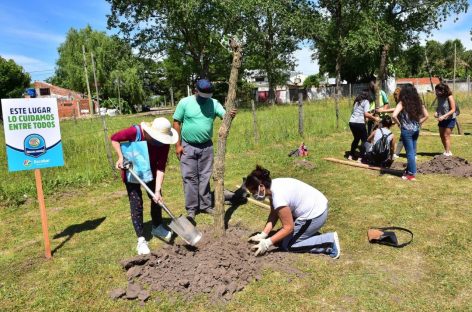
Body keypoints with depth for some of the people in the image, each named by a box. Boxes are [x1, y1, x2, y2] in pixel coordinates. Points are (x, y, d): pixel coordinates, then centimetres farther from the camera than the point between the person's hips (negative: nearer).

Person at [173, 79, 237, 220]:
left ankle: (205, 205, 23)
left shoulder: (214, 103, -3)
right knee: (189, 177, 4)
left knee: (205, 177, 11)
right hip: (188, 146, -2)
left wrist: (231, 115, -41)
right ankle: (191, 208, 14)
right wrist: (178, 145, -8)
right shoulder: (185, 102, -9)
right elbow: (176, 123, -5)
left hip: (206, 146, 2)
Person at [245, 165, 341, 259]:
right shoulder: (273, 185, -2)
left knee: (287, 244, 1)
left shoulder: (278, 198, -28)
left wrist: (267, 243, -17)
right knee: (283, 235, 18)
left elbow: (288, 227, -20)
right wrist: (262, 235, -3)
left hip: (315, 215, -10)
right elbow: (273, 214, 4)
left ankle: (329, 241, -2)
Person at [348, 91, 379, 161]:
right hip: (359, 123, -7)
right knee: (364, 140, 7)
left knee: (356, 138, 24)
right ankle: (361, 157, 1)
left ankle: (350, 155, 27)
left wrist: (369, 116, 26)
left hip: (352, 122, 7)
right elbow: (366, 114, -12)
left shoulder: (356, 102, 21)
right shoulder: (366, 101, 1)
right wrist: (374, 118, -1)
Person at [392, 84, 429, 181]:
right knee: (412, 151, 16)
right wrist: (418, 123, 10)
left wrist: (399, 124, -10)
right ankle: (409, 171, 28)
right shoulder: (418, 102, 4)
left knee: (410, 152, 1)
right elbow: (426, 115, 8)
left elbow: (394, 116, -25)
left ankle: (412, 174, 7)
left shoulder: (402, 103, -12)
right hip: (416, 130, 5)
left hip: (406, 130, -5)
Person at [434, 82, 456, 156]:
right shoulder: (439, 97, -1)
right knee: (442, 136, 10)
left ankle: (448, 153, 0)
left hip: (450, 119, -7)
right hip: (442, 119, 7)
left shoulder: (450, 97, -19)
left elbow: (453, 110, -20)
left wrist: (444, 116, -30)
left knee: (446, 136, -7)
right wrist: (436, 112, -7)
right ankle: (447, 151, 24)